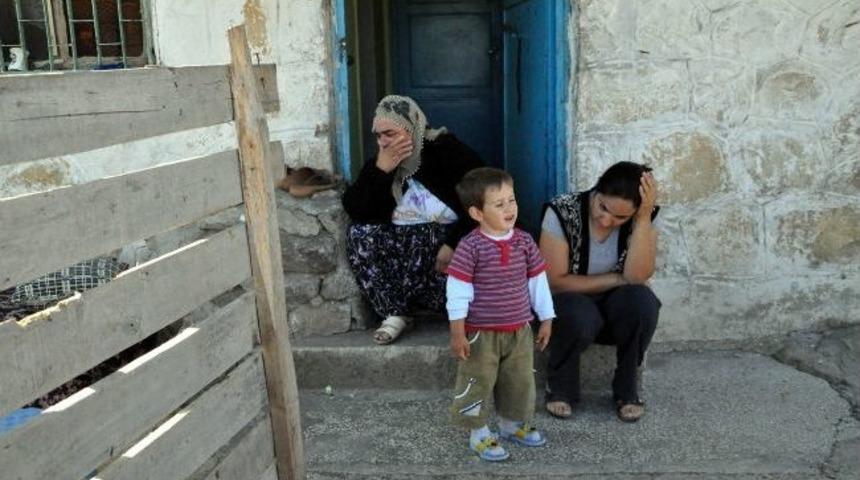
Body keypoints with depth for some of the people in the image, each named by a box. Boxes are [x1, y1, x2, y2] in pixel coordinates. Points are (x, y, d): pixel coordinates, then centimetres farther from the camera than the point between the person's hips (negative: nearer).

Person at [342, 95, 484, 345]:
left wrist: (454, 244, -27)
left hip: (447, 236, -5)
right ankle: (393, 313, -18)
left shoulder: (446, 150, -13)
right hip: (405, 240, 5)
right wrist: (380, 171, -19)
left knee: (421, 241, -36)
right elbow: (356, 212, -9)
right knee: (359, 233, -19)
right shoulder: (380, 162, 3)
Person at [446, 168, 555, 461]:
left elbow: (538, 282, 7)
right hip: (480, 333, -5)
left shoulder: (524, 242, -1)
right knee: (478, 383, 6)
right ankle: (479, 434, 24)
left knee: (520, 382, 18)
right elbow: (457, 290, -15)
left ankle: (513, 424, 40)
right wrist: (457, 333, -16)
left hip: (519, 331, 5)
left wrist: (546, 320, 9)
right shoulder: (471, 246, -16)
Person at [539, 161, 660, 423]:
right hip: (568, 304, -2)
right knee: (581, 317, -36)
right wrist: (615, 279, -17)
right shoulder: (562, 212, -21)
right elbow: (555, 281, -18)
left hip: (616, 307, 3)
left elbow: (636, 277, -25)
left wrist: (644, 217, -31)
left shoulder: (642, 219, -14)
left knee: (642, 301, -30)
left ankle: (627, 389, -6)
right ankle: (559, 388, -4)